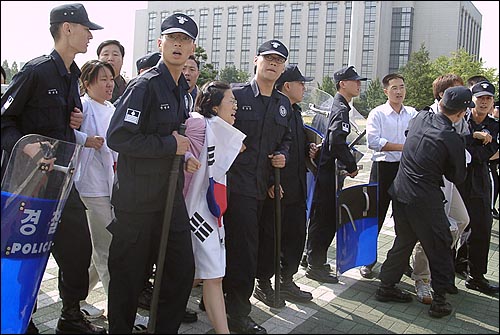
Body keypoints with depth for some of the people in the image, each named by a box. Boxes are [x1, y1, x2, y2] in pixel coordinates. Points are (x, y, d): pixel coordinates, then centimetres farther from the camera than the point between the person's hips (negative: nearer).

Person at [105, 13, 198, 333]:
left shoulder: (183, 90, 13)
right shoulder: (145, 85, -14)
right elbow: (118, 137, -22)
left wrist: (182, 153, 11)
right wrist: (170, 145, -18)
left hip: (172, 196, 8)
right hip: (138, 199, -7)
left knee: (182, 269, 10)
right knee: (130, 274, 6)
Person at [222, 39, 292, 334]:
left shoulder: (283, 104, 14)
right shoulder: (236, 94, -5)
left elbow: (286, 138, 24)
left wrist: (282, 155, 6)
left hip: (262, 187, 7)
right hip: (236, 184, -6)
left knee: (239, 247, 14)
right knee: (244, 250, -6)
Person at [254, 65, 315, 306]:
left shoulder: (295, 112, 16)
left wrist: (309, 150, 7)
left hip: (296, 187, 9)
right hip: (274, 187, -9)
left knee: (296, 234, 14)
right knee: (269, 237, 4)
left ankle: (287, 281, 28)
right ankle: (263, 284, 18)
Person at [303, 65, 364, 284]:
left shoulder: (339, 106, 17)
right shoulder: (341, 109, -15)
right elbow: (337, 141, -27)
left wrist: (348, 161, 15)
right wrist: (351, 166, -16)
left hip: (326, 170, 10)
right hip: (329, 172, -10)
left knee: (321, 217, 18)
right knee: (325, 218, -3)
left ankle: (314, 259, 30)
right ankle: (315, 265, 5)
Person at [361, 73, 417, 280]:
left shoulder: (413, 114, 10)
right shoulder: (377, 113, -3)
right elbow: (372, 140, -15)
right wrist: (402, 147, -14)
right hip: (383, 168, -4)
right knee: (376, 214, 1)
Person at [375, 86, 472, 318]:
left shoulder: (421, 118, 0)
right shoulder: (453, 140, -15)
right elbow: (457, 177, -1)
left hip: (400, 192, 6)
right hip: (425, 201, -6)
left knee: (404, 241, 20)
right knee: (439, 248, 9)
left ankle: (386, 286, 28)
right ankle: (439, 299, 15)